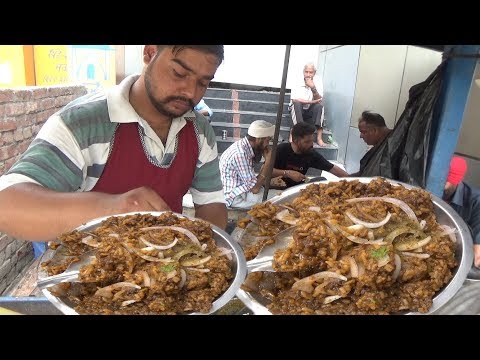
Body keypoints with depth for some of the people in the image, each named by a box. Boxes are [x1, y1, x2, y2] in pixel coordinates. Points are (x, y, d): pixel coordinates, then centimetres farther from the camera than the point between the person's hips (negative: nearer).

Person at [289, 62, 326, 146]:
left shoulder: (317, 81, -5)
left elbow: (319, 100, -15)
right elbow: (294, 100, -22)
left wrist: (313, 88, -32)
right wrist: (311, 102, -21)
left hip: (310, 112, 2)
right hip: (297, 110, -2)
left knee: (319, 106, -27)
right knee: (297, 103, -31)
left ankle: (319, 137, -34)